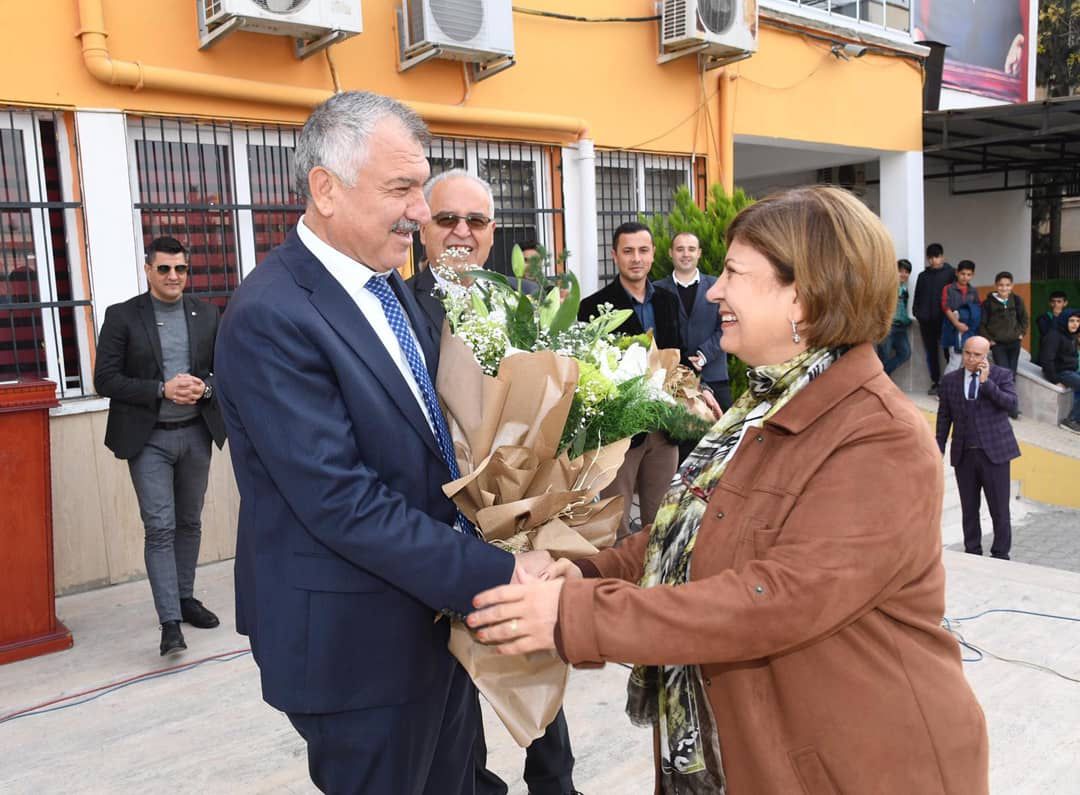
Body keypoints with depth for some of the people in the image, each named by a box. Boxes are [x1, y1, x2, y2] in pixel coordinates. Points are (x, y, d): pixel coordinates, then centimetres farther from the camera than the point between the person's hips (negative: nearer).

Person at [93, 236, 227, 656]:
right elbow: (106, 380, -7)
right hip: (149, 438, -3)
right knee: (160, 528, -6)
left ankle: (185, 598, 30)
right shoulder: (122, 316, -3)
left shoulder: (207, 314, 5)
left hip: (197, 433, 4)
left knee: (189, 523, 14)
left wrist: (204, 388, -14)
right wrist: (162, 390, -18)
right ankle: (170, 621, -2)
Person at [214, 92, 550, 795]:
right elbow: (342, 502, -26)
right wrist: (496, 575, -24)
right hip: (358, 642, -8)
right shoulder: (271, 318, -21)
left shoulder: (390, 285, 6)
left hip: (438, 616, 8)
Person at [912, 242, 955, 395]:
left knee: (948, 350, -4)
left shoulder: (950, 273, 1)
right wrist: (916, 312, 2)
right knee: (931, 352, 7)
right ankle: (935, 382, 14)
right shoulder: (923, 276, 14)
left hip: (944, 319, -4)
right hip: (926, 320, 4)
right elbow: (917, 297, 16)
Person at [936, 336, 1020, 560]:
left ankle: (1000, 555, 16)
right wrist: (939, 449, 7)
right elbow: (944, 417, 10)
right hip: (963, 455, 2)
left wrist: (986, 382, -17)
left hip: (994, 452, -2)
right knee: (969, 510, 10)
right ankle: (972, 553, 20)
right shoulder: (950, 380, 7)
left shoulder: (1002, 375, 0)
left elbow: (1012, 404, -15)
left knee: (999, 509, 3)